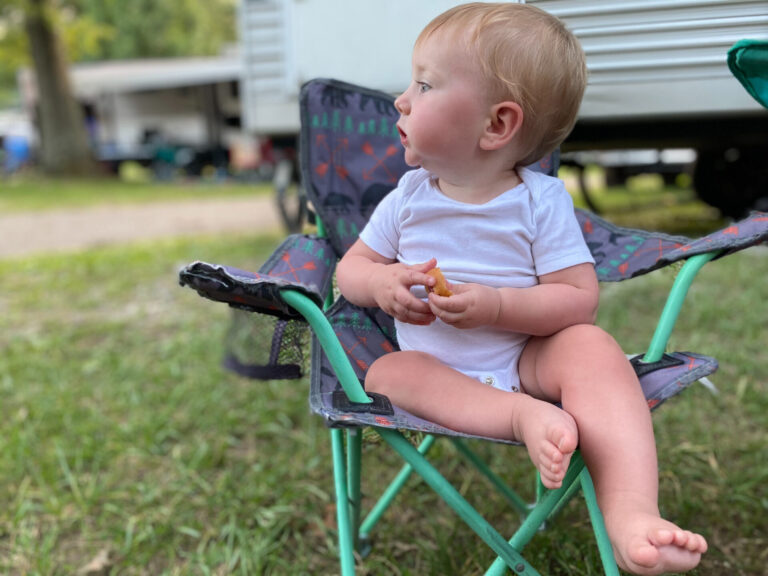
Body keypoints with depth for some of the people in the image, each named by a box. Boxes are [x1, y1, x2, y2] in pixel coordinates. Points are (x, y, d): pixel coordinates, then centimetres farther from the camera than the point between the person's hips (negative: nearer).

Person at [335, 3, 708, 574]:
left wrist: (496, 306, -28)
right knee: (387, 372, -27)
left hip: (526, 358, -2)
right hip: (437, 368, 3)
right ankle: (525, 417, -39)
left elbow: (579, 300, -12)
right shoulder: (407, 199, 2)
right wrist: (382, 283, -18)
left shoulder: (541, 200, -7)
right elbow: (351, 268, 6)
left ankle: (632, 512, -40)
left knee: (591, 346, -30)